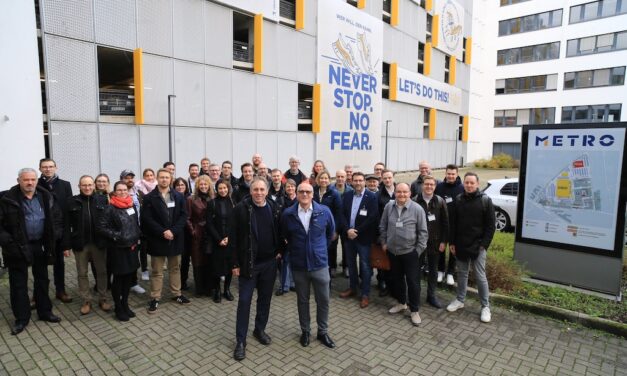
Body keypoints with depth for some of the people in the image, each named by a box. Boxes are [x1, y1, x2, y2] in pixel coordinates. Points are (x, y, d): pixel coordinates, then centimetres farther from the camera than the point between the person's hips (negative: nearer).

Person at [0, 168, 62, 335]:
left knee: (42, 280, 15)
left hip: (40, 245, 3)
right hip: (18, 247, -3)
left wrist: (52, 236, -2)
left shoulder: (45, 197, -1)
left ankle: (45, 312, 29)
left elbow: (57, 218, 8)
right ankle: (21, 318, 22)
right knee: (18, 283, 8)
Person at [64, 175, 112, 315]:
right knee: (82, 273, 10)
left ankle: (103, 299, 22)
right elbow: (67, 225, -2)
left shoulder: (103, 200, 0)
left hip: (99, 243, 0)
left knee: (101, 272, 9)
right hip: (80, 244, 0)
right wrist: (66, 245, -6)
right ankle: (86, 301, 23)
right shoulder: (72, 202, -1)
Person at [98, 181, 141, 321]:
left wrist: (136, 238, 7)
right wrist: (115, 235, -18)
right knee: (118, 278, 5)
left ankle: (125, 304, 28)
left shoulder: (132, 206, 6)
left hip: (131, 247, 5)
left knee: (129, 276, 12)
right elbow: (101, 227, -13)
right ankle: (118, 308, 20)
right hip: (117, 248, -5)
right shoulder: (110, 208, -10)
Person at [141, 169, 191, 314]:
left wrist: (173, 231, -14)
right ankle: (155, 298, 19)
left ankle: (177, 294, 29)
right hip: (157, 239, -2)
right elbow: (147, 219, -10)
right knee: (157, 271, 7)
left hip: (175, 238, 2)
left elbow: (184, 215, -2)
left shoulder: (178, 196, 3)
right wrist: (162, 232, -18)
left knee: (175, 268, 15)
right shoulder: (149, 197, -3)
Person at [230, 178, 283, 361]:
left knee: (265, 298, 15)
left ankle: (260, 329, 35)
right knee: (244, 301, 1)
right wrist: (235, 263, -10)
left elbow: (279, 231, 13)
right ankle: (240, 341, 14)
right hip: (248, 263, -3)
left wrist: (280, 250, 3)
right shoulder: (241, 208, -11)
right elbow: (234, 237, -9)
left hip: (269, 262, 4)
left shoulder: (274, 208, -1)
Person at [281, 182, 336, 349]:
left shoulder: (324, 211, -8)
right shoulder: (288, 214, -8)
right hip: (299, 265, 0)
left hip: (320, 264, 0)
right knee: (302, 301, 15)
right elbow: (283, 236, 10)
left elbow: (330, 232, 9)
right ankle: (305, 331, 34)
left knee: (323, 300, 10)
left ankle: (322, 332, 30)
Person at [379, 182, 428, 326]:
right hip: (392, 251, 4)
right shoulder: (389, 206, -3)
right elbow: (382, 226, 9)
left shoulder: (417, 209, -12)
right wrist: (383, 242, 7)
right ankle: (401, 303, 37)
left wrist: (419, 249, -8)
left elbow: (423, 232, -7)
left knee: (413, 282, 3)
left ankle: (414, 310, 19)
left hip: (410, 252, -4)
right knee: (397, 278, 18)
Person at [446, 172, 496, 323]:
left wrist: (484, 244, -11)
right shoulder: (458, 199, 2)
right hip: (461, 245, 3)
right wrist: (452, 242, 2)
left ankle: (485, 306, 16)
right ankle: (460, 300, 29)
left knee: (480, 276, 2)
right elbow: (453, 223, 6)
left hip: (478, 246, -3)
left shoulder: (485, 200, -6)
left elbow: (490, 226, -6)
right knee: (462, 274, 14)